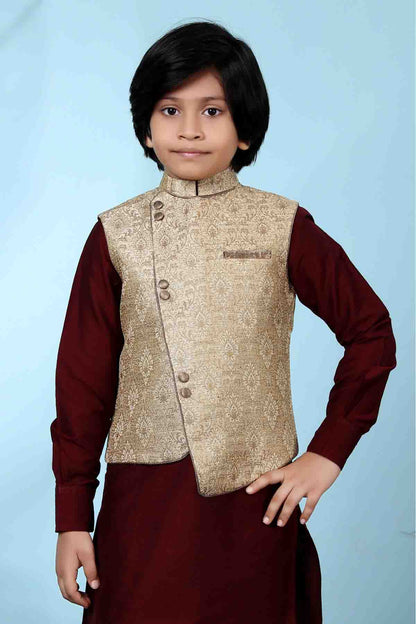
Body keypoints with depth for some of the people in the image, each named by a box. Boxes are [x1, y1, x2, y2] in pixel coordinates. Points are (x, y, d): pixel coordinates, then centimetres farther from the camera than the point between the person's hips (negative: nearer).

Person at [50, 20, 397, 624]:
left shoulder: (282, 227, -1)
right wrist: (73, 518, 2)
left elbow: (370, 330, 4)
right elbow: (83, 377, 3)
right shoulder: (117, 234, 2)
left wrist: (328, 451, -2)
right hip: (144, 504, 1)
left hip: (256, 499, 0)